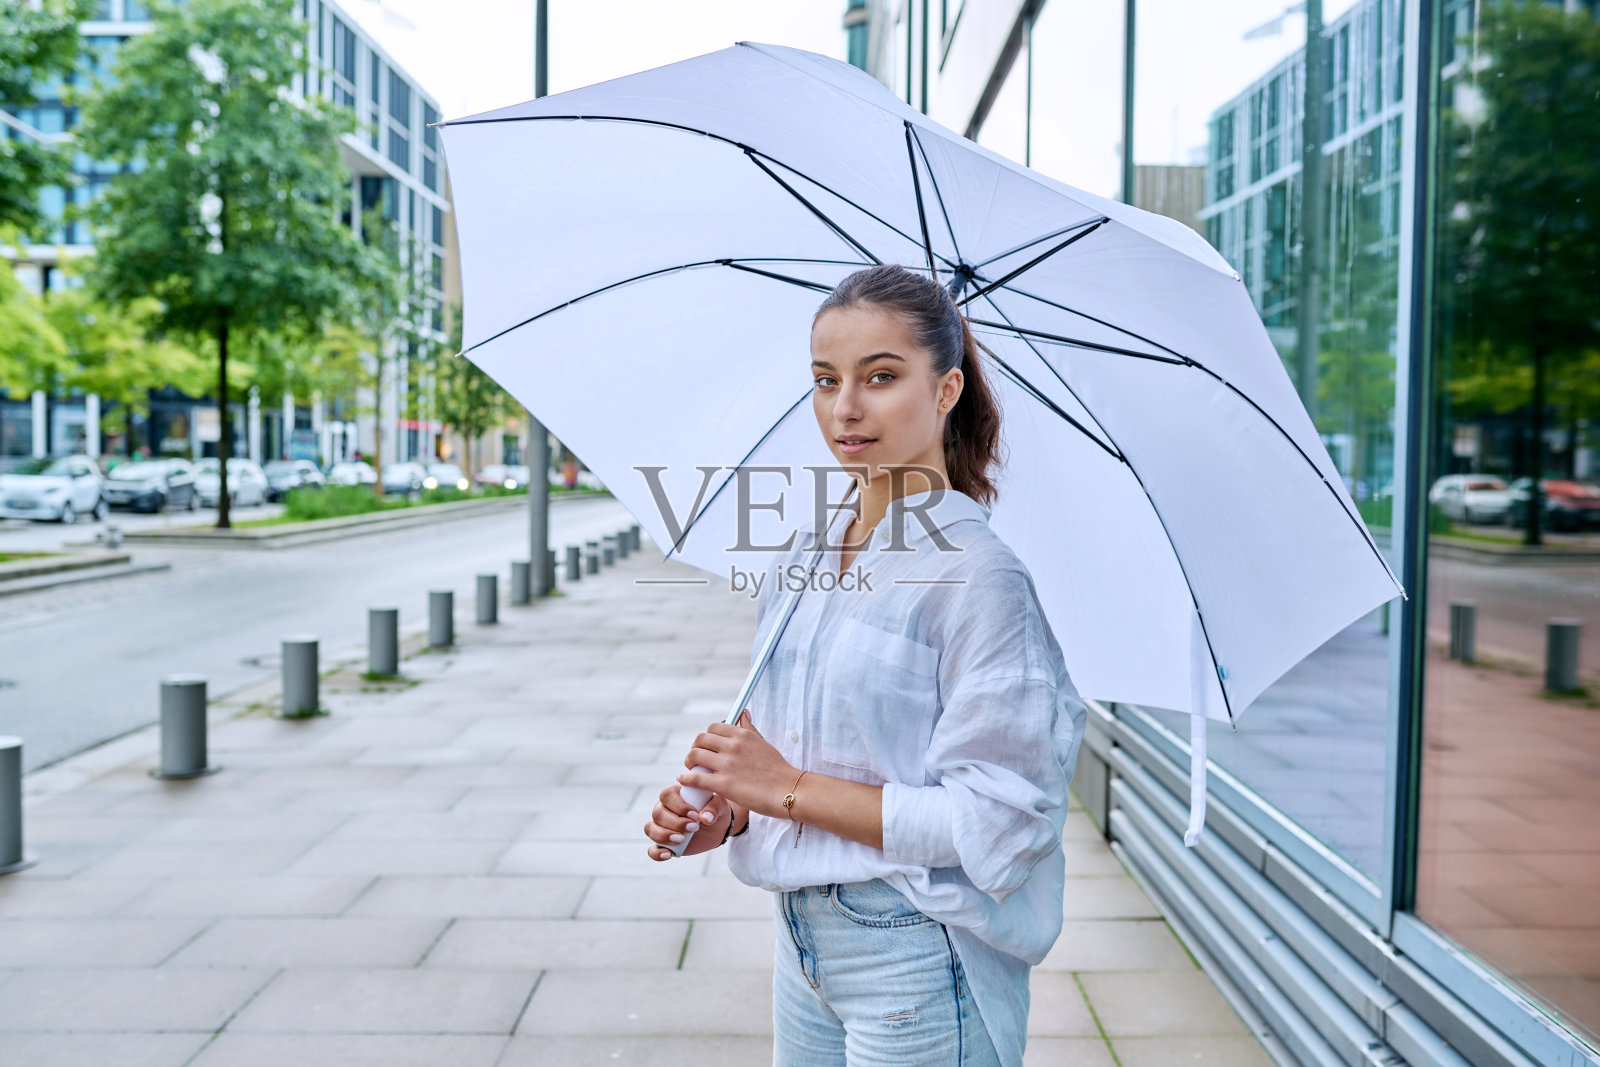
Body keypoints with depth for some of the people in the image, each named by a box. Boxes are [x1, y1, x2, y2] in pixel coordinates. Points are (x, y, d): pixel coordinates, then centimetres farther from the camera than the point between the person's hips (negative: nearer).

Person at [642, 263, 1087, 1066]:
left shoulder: (974, 575, -18)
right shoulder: (808, 556, 5)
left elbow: (991, 823, -20)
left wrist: (790, 789, -17)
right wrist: (727, 813, -5)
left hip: (917, 964, -6)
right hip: (805, 941, 7)